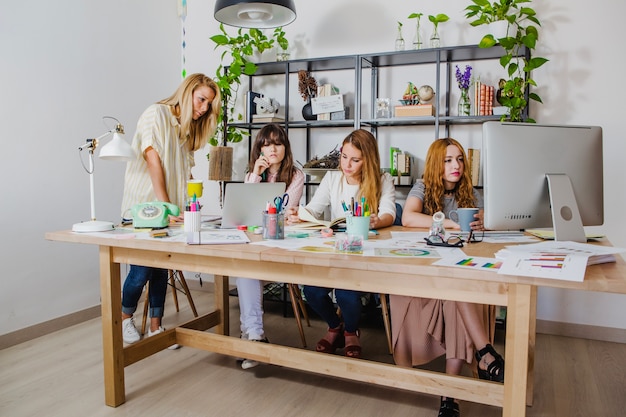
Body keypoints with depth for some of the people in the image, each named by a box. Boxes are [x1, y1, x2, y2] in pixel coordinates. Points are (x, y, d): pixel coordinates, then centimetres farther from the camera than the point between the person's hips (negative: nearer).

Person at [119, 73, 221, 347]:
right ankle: (125, 318, 21)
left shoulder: (188, 130, 17)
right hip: (143, 206, -6)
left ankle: (155, 328, 15)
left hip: (170, 210, 7)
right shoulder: (157, 114, -6)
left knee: (161, 268, 6)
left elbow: (185, 172, 13)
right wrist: (165, 205, -21)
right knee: (142, 270, -3)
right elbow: (153, 160, -15)